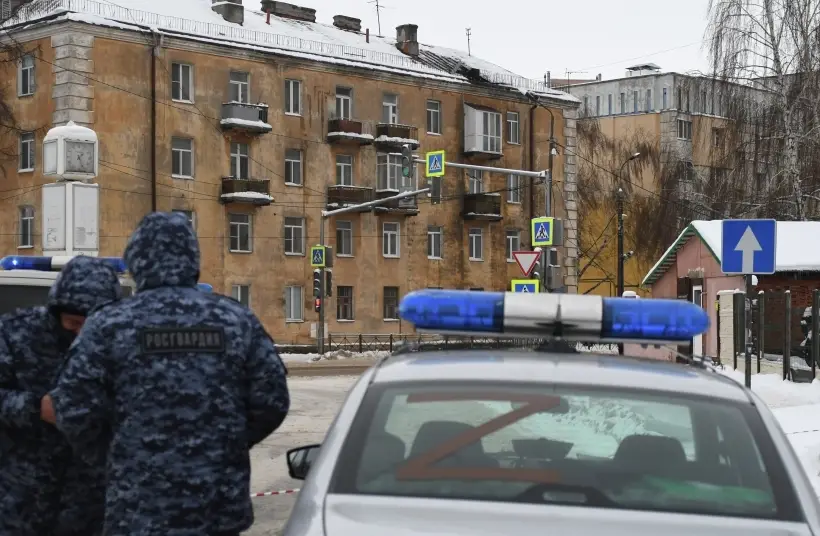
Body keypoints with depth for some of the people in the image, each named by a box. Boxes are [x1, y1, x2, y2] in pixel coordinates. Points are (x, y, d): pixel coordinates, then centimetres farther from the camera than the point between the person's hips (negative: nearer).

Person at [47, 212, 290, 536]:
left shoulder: (110, 326, -4)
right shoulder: (236, 320, 4)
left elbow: (75, 409, -7)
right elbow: (273, 401, 2)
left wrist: (87, 441, 16)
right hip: (221, 505, 3)